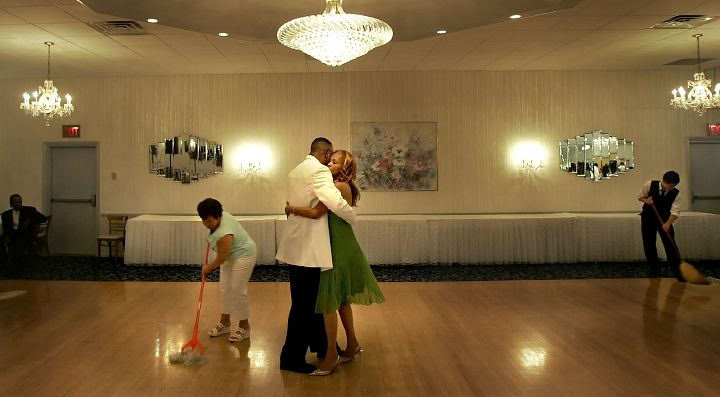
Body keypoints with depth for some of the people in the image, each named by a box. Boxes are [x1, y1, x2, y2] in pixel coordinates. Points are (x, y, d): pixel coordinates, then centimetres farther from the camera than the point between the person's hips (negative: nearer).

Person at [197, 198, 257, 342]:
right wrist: (211, 240, 24)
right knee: (225, 289, 8)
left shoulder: (223, 233, -33)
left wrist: (208, 268, -9)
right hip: (230, 256, 10)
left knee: (238, 291, -8)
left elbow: (221, 259, -24)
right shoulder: (218, 218, -8)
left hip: (243, 255, -9)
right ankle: (225, 323, 17)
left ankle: (244, 327, 3)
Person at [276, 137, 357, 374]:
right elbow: (336, 203, -27)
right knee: (303, 303, 2)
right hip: (307, 247, -10)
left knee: (311, 298, 21)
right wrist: (353, 218, -9)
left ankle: (321, 345, 36)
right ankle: (292, 358, 13)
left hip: (298, 245, 10)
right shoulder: (320, 171, -16)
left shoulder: (296, 171, 14)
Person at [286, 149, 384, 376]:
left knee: (328, 300, -4)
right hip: (340, 247, 10)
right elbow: (324, 213, 12)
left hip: (338, 249, -10)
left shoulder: (340, 186, -16)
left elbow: (316, 213, -24)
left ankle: (331, 355, 4)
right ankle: (352, 344, 31)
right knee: (341, 298, 18)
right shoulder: (341, 187, 14)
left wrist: (292, 209, -11)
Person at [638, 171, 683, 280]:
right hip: (648, 218, 0)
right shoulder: (649, 185, -17)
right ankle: (653, 268, 20)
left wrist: (668, 223, -35)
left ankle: (676, 270, 1)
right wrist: (646, 200, -23)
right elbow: (640, 196, 0)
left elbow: (675, 211, -21)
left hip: (665, 219, 0)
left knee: (670, 243, -7)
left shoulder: (675, 193, -16)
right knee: (649, 243, 4)